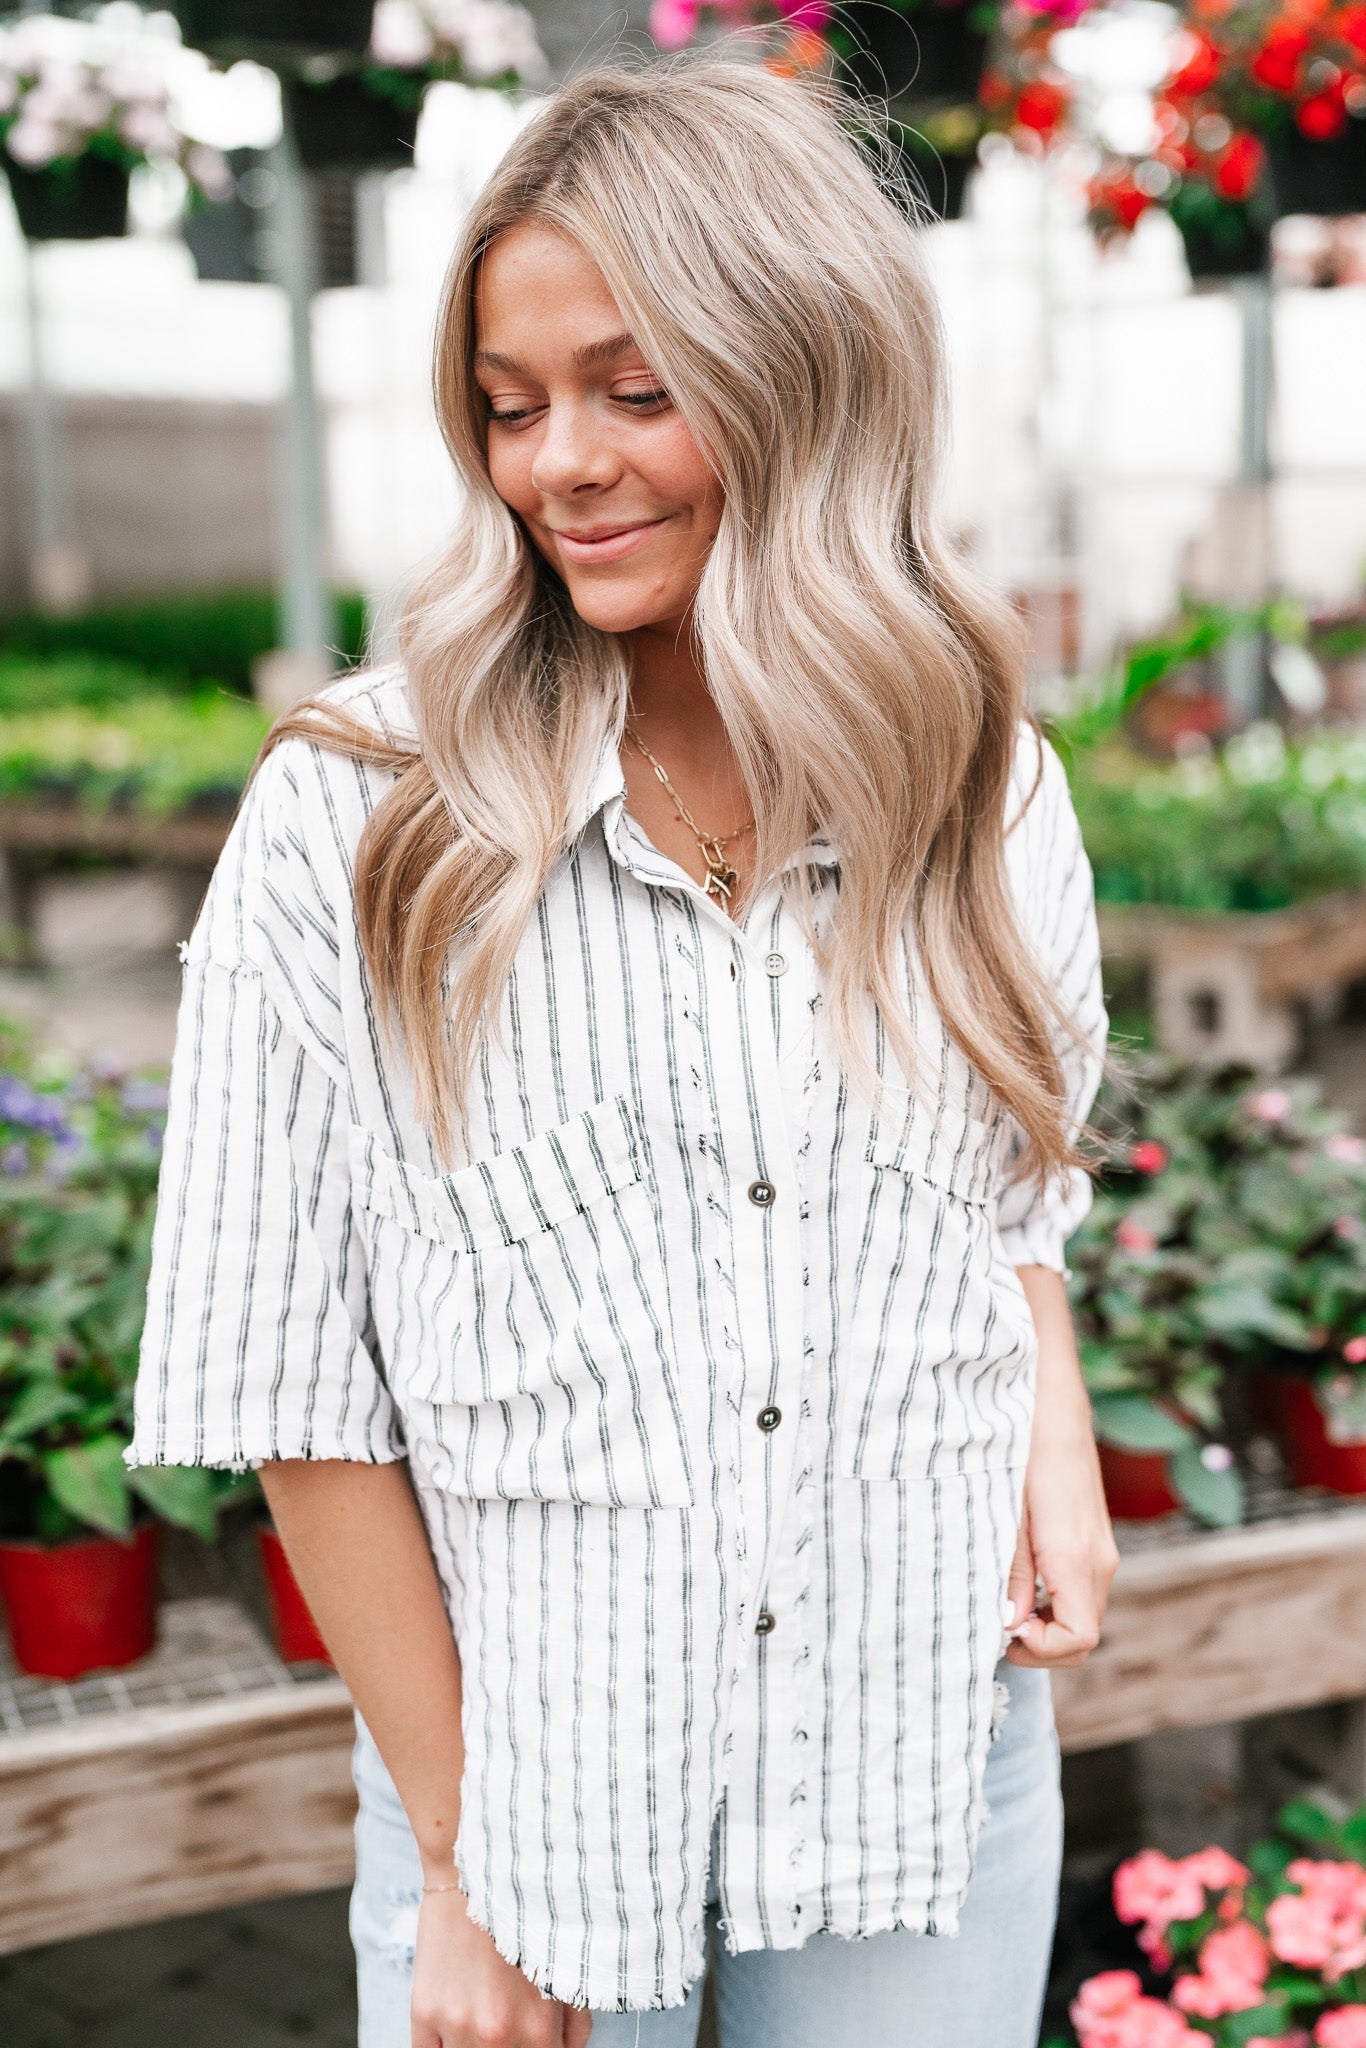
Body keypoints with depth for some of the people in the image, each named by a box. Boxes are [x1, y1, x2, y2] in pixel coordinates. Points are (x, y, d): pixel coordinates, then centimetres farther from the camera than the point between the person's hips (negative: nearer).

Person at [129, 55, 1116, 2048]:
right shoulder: (350, 820, -13)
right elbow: (299, 1395, -10)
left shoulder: (984, 791, -3)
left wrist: (1055, 1427, -5)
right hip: (528, 1781, -2)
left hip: (929, 1770, 3)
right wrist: (462, 1854, -9)